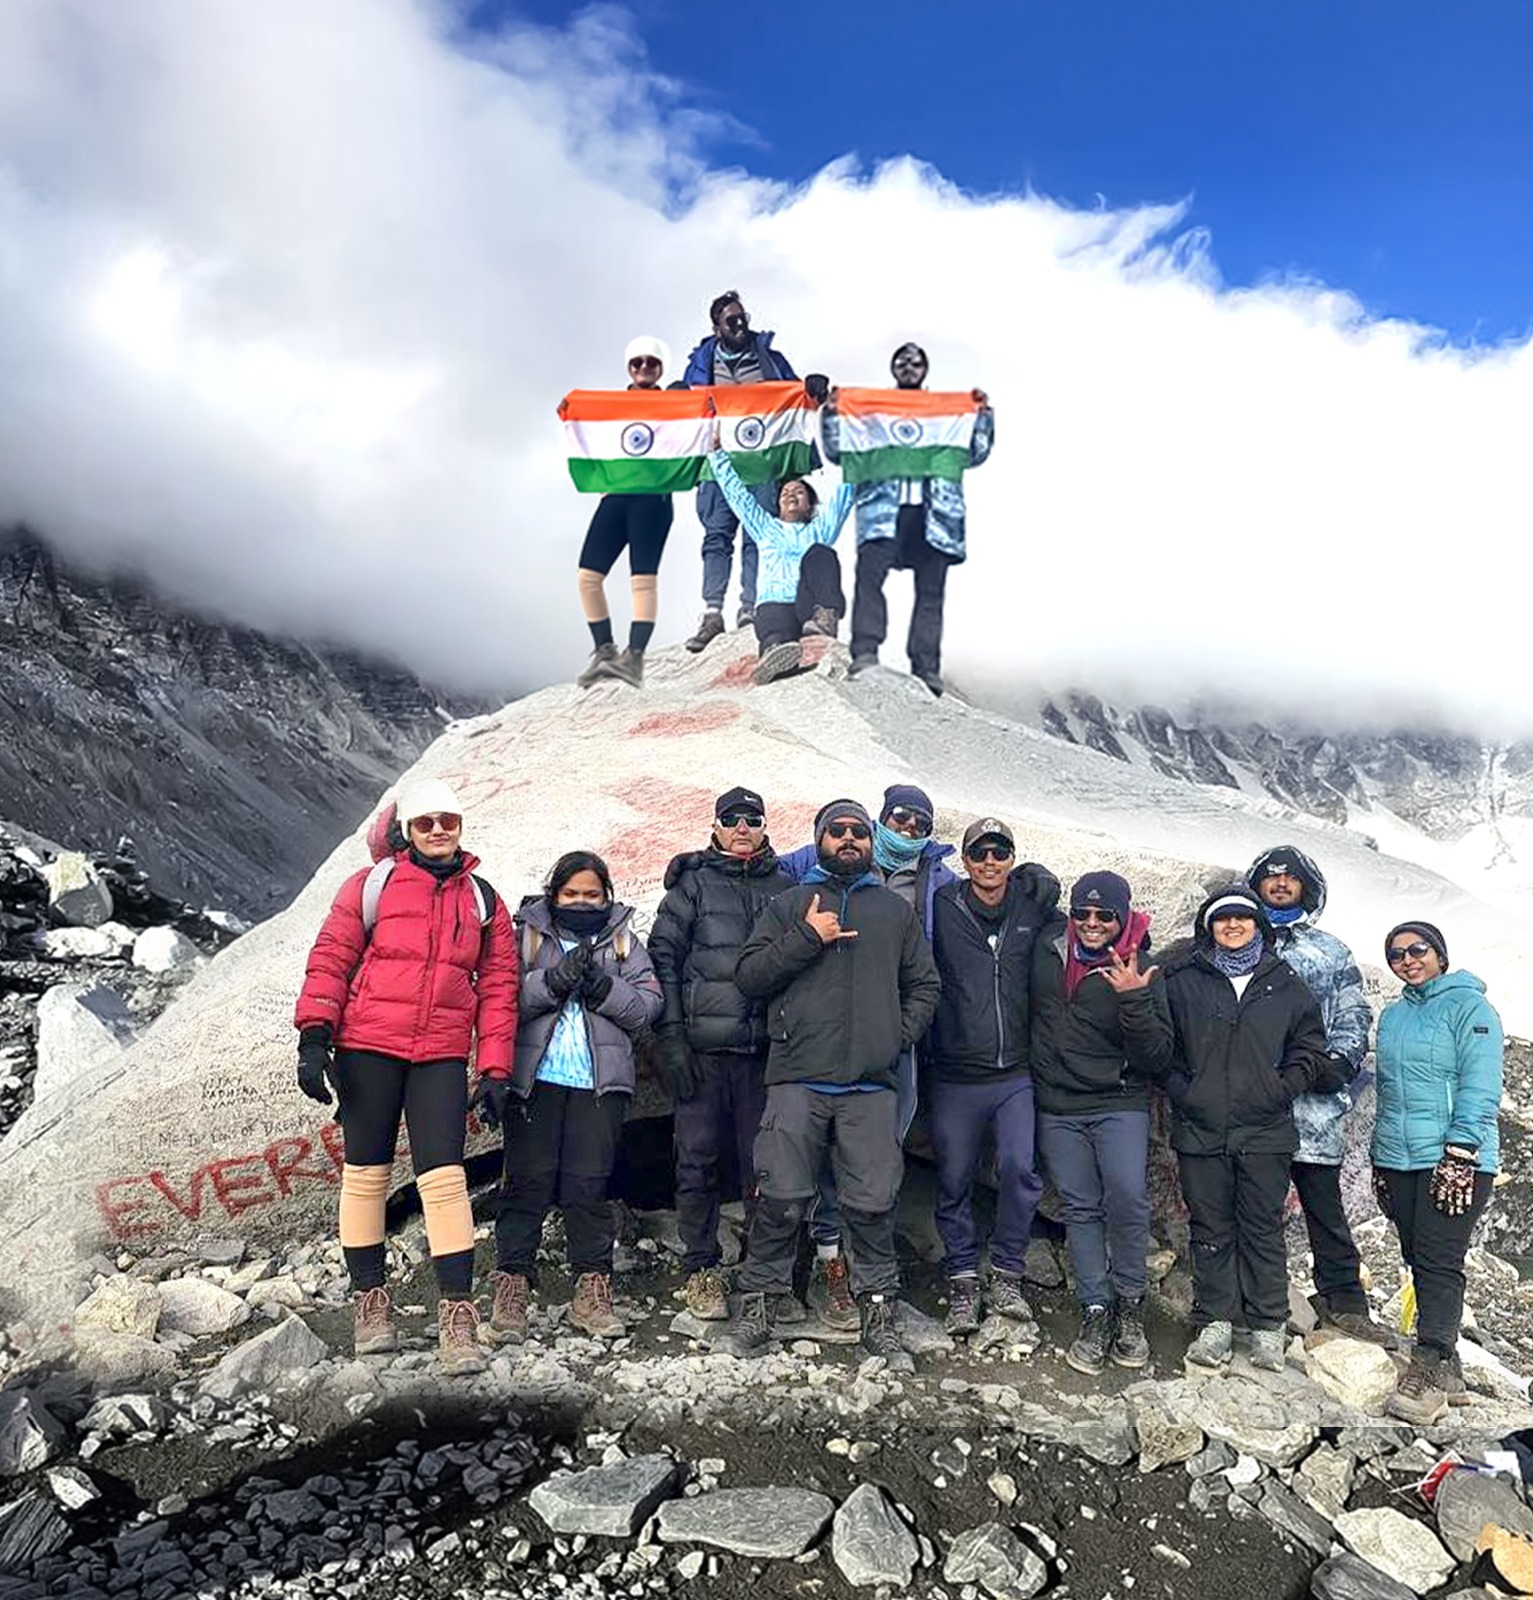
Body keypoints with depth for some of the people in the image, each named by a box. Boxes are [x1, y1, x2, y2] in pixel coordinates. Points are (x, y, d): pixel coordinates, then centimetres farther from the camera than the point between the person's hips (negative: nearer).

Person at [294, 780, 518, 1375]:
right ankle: (370, 1303, 23)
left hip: (441, 1057, 1)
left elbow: (498, 987, 9)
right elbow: (330, 959, 2)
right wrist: (313, 1036, -7)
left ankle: (457, 1315, -1)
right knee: (366, 1174, 8)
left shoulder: (482, 901, 10)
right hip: (368, 1048, -1)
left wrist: (495, 1070, 4)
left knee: (444, 1178, -6)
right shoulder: (374, 884, 3)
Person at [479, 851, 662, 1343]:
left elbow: (649, 1004, 3)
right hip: (534, 1078, -1)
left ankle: (592, 1292, 12)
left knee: (589, 1184, 4)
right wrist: (554, 980, -17)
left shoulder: (623, 940, 14)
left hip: (600, 1082, 1)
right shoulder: (527, 934, 9)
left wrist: (601, 987, -12)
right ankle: (512, 1287, 7)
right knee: (527, 1180, 0)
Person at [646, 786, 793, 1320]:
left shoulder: (784, 888, 12)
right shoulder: (692, 883, 5)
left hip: (765, 1049, 2)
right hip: (703, 1049, -2)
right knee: (698, 1161, 3)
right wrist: (672, 1038, -7)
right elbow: (662, 956, 1)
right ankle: (700, 1270, 16)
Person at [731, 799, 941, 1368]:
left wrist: (901, 1034, 3)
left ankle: (878, 1313, 16)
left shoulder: (896, 910, 18)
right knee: (781, 1198, -2)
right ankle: (759, 1299, 16)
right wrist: (806, 938, -7)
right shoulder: (789, 905, 12)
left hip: (872, 1083, 2)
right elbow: (749, 974, 3)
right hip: (797, 1078, -1)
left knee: (872, 1204, 2)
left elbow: (924, 985, 19)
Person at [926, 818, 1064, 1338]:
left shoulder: (1032, 911, 6)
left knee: (1020, 1169, -11)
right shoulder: (942, 909, -2)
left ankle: (1005, 1277, 8)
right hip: (955, 1075, -1)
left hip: (1017, 1075, 1)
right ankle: (963, 1281, 22)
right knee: (954, 1180, 6)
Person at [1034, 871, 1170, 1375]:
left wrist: (1134, 1000, -21)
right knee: (1080, 1208, 4)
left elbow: (1154, 1053, -8)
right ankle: (1096, 1313, 13)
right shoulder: (1051, 959, 5)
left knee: (1128, 1198, -16)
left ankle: (1129, 1305, 4)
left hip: (1120, 1103, -3)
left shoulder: (1140, 970, -3)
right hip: (1057, 1106, 3)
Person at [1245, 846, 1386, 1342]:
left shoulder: (1330, 951, 16)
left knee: (1324, 1201, 4)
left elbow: (1354, 1015, 13)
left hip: (1313, 1101, 1)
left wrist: (1340, 1059, -5)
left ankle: (1343, 1297, 14)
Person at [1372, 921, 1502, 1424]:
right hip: (1398, 1159, 7)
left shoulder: (1468, 1005, -3)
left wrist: (1460, 1153, -18)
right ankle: (1445, 1370, 15)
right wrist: (1380, 1161, 18)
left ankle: (1430, 1370, -5)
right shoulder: (1392, 1016, 17)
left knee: (1439, 1264, -8)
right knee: (1419, 1262, 7)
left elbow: (1480, 1087, -11)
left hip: (1453, 1159, -6)